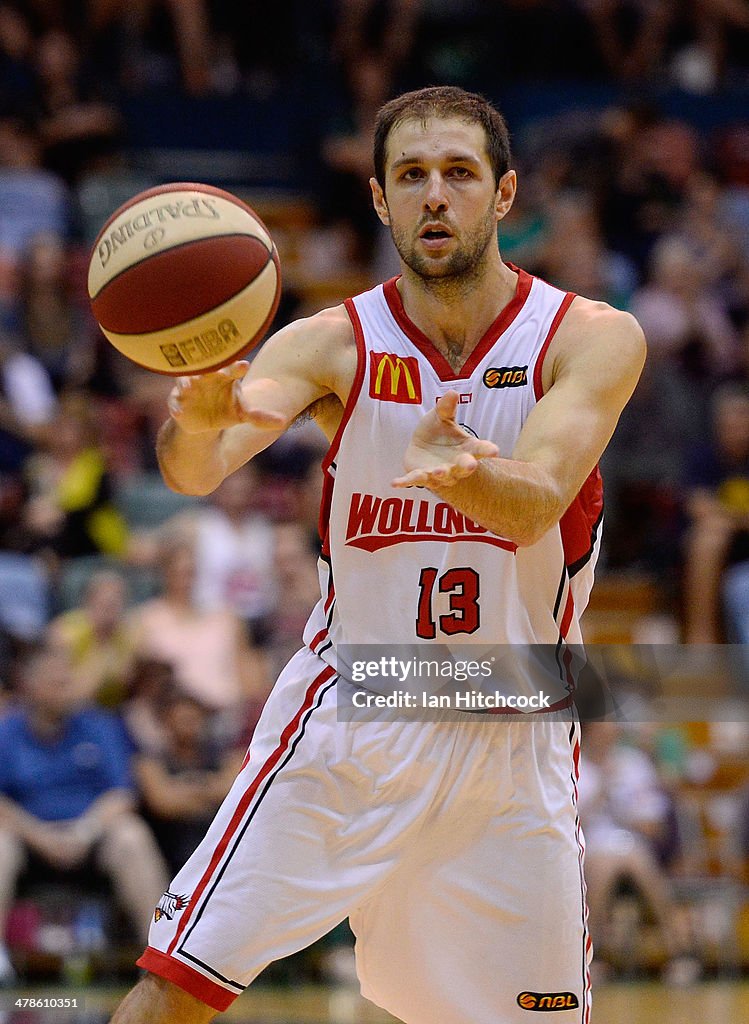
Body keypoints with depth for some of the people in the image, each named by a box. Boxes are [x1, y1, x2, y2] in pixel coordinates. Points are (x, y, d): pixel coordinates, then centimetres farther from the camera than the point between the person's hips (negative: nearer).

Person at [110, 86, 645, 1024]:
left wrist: (464, 467, -47)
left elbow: (534, 506, -23)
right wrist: (197, 419, -49)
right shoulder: (331, 345, -7)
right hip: (345, 719, 0)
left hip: (511, 744, 1)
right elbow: (196, 471, -24)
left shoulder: (592, 339, -8)